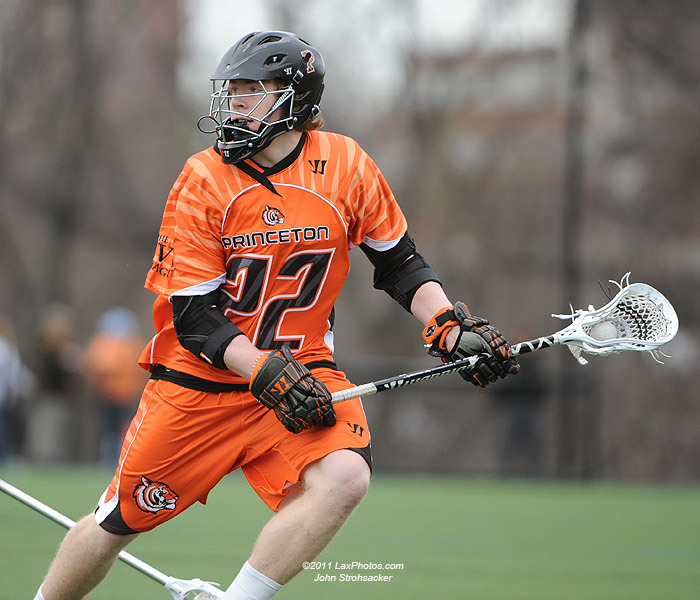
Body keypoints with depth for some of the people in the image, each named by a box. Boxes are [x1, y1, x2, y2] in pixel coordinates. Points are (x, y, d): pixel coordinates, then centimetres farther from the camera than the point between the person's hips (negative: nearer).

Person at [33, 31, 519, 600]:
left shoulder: (346, 165, -5)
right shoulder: (204, 180, -12)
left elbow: (400, 264, 8)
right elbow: (193, 316, -14)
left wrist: (454, 329, -8)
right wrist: (268, 374, -26)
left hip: (302, 366, 2)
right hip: (201, 377, -1)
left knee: (344, 479, -26)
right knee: (120, 520, 4)